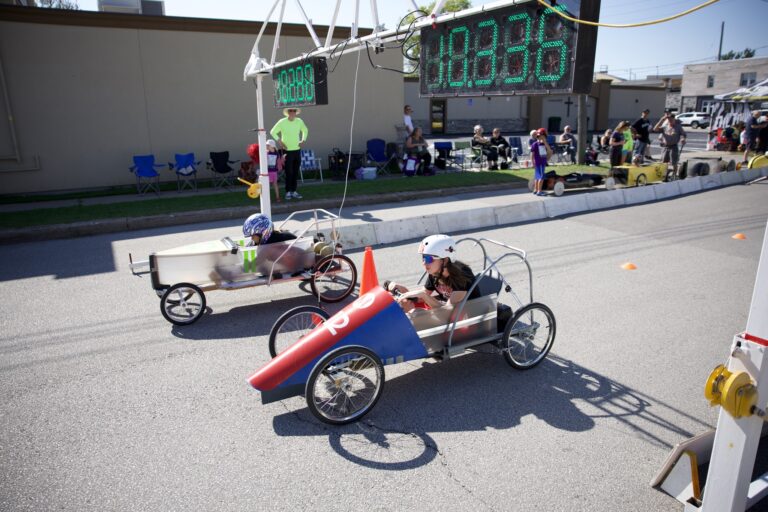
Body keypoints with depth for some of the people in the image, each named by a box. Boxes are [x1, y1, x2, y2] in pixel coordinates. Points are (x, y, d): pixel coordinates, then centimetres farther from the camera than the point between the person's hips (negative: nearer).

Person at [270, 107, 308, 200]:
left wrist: (303, 140, 9)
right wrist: (279, 141, -13)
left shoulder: (299, 121, 4)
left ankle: (293, 191, 15)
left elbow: (305, 130, 22)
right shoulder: (282, 122, -8)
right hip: (287, 150, -4)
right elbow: (273, 132, -4)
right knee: (289, 172, -5)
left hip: (297, 150, 4)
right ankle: (288, 192, 4)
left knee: (295, 172, 7)